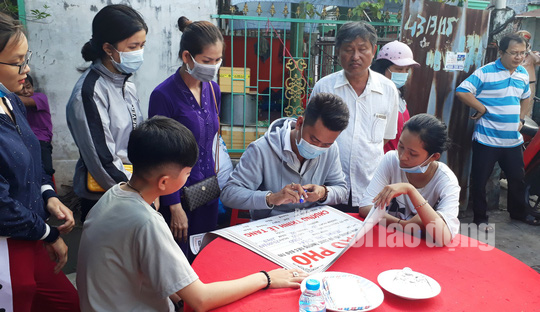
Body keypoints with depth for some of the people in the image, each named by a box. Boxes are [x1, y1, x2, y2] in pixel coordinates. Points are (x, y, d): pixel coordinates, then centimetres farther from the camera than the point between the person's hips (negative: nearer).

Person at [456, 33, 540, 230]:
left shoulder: (523, 74, 9)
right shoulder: (485, 72, -13)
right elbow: (461, 91, -20)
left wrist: (521, 119, 13)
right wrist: (483, 109, -16)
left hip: (513, 140, 6)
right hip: (487, 139, -6)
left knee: (517, 178, 18)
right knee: (480, 180, 2)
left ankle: (519, 213, 39)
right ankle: (480, 218, 18)